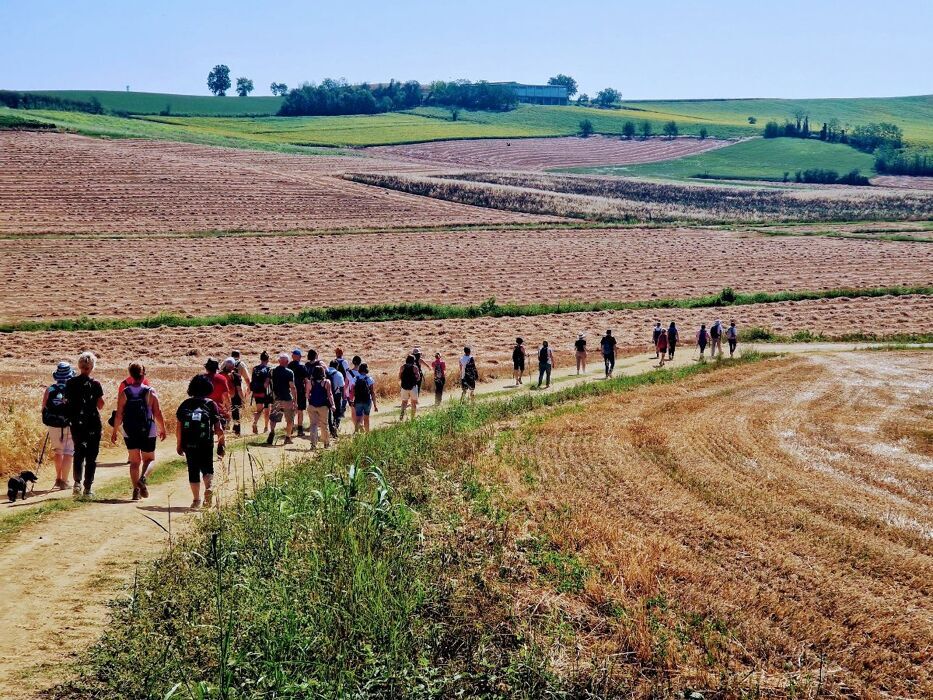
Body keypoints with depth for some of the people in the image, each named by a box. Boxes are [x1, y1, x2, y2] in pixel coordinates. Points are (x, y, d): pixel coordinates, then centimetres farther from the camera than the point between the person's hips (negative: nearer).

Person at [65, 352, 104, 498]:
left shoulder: (70, 383, -2)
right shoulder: (95, 384, -10)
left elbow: (66, 402, 1)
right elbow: (100, 406, -7)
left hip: (76, 424, 3)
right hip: (93, 424, -3)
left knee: (78, 453, 19)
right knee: (91, 457, 7)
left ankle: (77, 482, 1)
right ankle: (88, 488, 6)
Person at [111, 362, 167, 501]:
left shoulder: (124, 393, -4)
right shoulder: (150, 392, -7)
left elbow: (119, 415, -4)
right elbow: (158, 413, -6)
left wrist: (114, 432, 7)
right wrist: (162, 429, 7)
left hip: (129, 433, 2)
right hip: (148, 432, -1)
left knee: (134, 461, 12)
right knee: (149, 459, 14)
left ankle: (136, 489, 6)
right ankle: (143, 478, -14)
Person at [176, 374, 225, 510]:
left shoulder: (185, 404, 3)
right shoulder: (211, 404, -2)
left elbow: (179, 428, 1)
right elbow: (218, 428, -4)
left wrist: (179, 445, 10)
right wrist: (221, 444, 6)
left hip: (189, 444, 1)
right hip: (206, 444, -1)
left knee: (193, 470, 10)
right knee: (207, 468, 14)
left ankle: (196, 499, 11)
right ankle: (208, 488, -13)